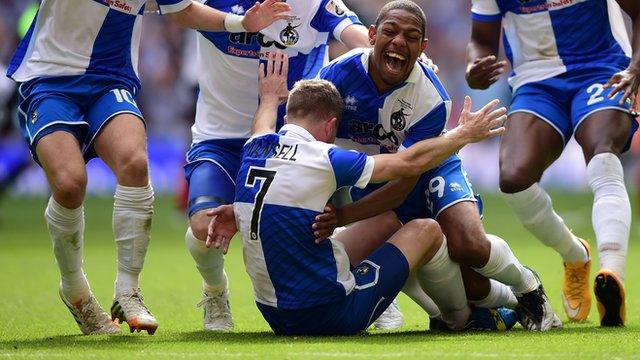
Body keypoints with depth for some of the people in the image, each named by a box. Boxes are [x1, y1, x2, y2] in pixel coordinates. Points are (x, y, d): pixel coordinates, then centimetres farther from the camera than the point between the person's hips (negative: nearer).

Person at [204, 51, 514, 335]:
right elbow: (410, 162, -5)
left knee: (386, 221, 24)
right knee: (426, 230, 10)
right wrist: (465, 133, 10)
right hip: (328, 316, -8)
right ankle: (462, 318, 32)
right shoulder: (321, 159, -16)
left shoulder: (254, 149, 1)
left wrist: (270, 97, 51)